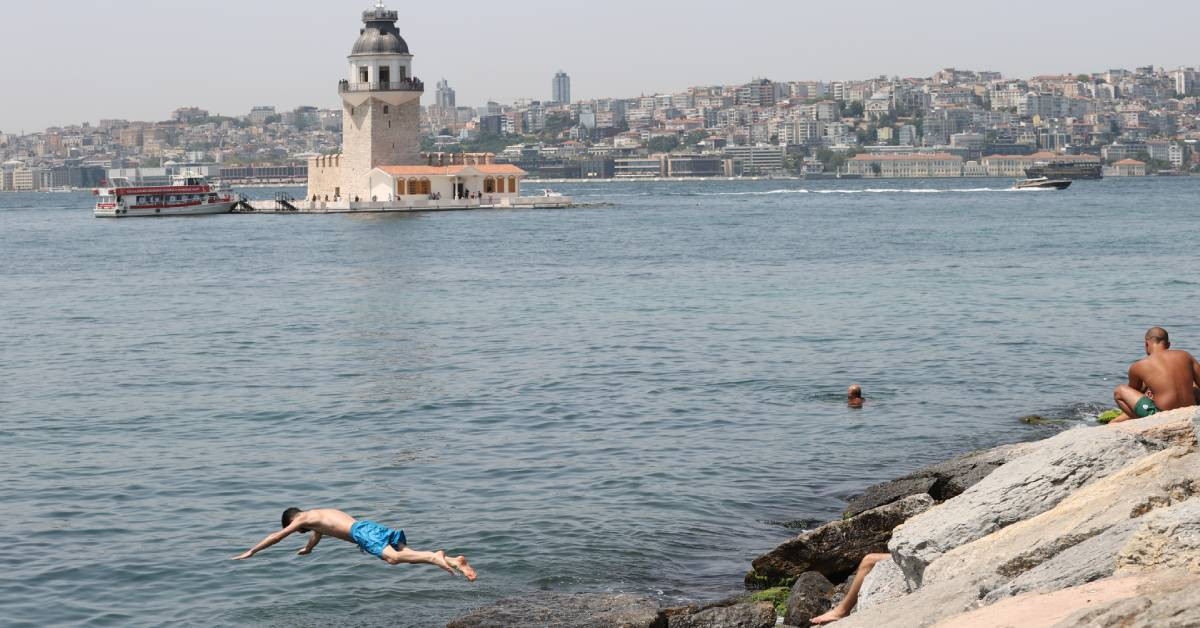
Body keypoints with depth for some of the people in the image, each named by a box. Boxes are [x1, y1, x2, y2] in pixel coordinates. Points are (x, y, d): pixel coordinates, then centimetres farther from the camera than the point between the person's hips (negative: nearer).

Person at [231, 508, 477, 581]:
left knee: (393, 557, -28)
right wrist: (307, 550, 79)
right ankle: (455, 561, -23)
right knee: (405, 553, -6)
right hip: (370, 527, 8)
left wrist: (250, 552, 27)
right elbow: (317, 534, 61)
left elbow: (276, 537, 18)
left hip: (363, 532, -8)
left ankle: (434, 557, -49)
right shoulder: (319, 516, 36)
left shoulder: (304, 518, 13)